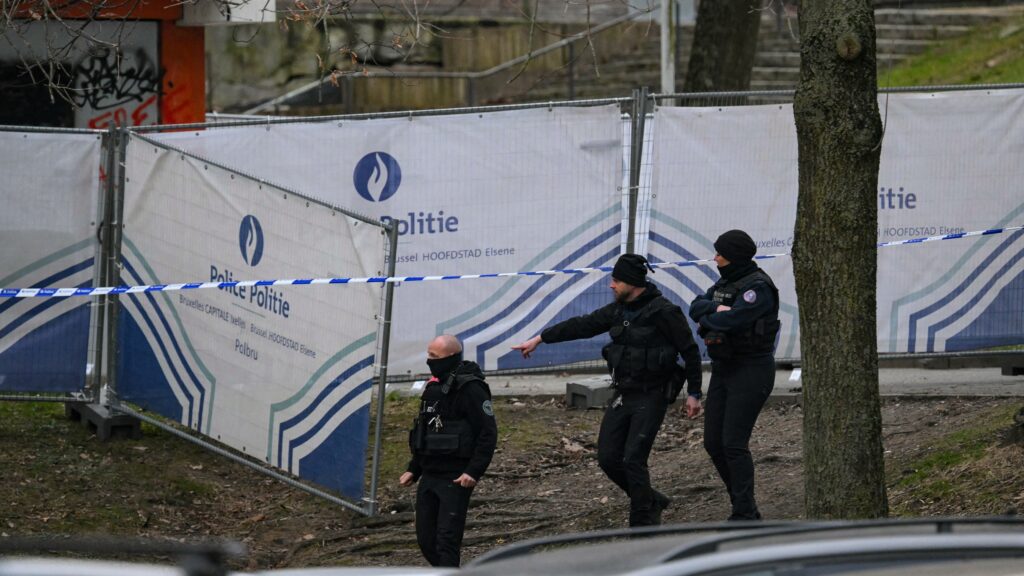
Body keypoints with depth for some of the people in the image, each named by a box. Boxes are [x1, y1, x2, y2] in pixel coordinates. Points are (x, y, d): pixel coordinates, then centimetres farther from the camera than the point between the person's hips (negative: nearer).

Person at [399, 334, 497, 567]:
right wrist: (413, 470, 19)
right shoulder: (434, 387, 14)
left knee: (447, 539, -12)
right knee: (425, 539, 9)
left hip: (456, 480, -9)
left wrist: (474, 472, -22)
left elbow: (488, 434, -16)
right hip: (429, 477, 9)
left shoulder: (471, 389, -13)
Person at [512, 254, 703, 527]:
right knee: (608, 458, 3)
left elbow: (690, 351, -10)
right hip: (622, 396, 8)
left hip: (651, 397, -8)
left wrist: (693, 394, -9)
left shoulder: (663, 312, -14)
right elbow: (582, 325, 12)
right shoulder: (618, 310, 8)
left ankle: (643, 526, -2)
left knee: (633, 459, -13)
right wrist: (539, 339, 12)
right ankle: (652, 502, 23)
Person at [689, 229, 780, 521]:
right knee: (713, 443, 7)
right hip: (723, 369, 9)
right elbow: (697, 306, 3)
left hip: (751, 371, -9)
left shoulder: (758, 287, -16)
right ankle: (745, 507, 19)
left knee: (734, 444, -13)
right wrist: (716, 309, -17)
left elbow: (731, 320, -26)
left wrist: (706, 321, -7)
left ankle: (744, 516, -8)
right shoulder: (725, 283, 13)